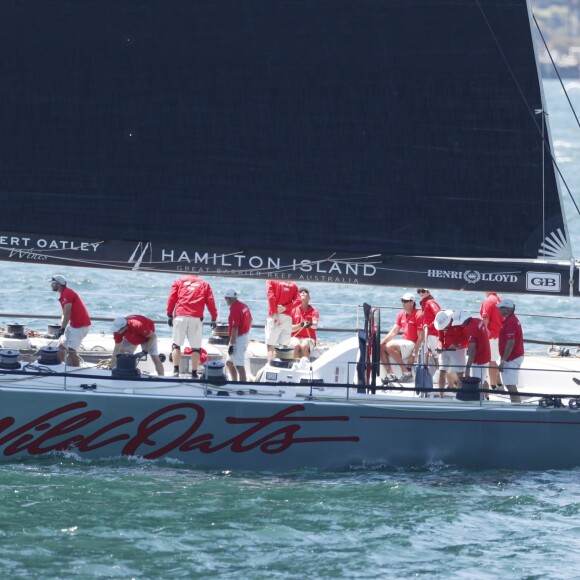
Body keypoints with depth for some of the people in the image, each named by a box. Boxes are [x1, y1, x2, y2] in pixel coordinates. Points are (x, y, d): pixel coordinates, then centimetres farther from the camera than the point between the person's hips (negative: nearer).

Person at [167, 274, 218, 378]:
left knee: (176, 344, 6)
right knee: (196, 347, 4)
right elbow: (210, 302, 10)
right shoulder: (204, 284, 16)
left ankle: (176, 370, -7)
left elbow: (171, 299, 7)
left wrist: (169, 315, 10)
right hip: (196, 319, 0)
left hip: (180, 317, 0)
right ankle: (194, 374, -1)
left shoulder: (179, 282, 15)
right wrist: (214, 318, 13)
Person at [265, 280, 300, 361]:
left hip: (274, 316, -3)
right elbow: (298, 301, 0)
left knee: (270, 345, -5)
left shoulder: (271, 281, 5)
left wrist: (274, 314, -10)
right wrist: (285, 308, -5)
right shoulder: (293, 284, 14)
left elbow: (271, 296, -9)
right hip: (288, 317, 3)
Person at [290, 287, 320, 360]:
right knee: (297, 345, -35)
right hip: (295, 338, 1)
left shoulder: (314, 311, 7)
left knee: (304, 345, -35)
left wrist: (311, 324, -38)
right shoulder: (293, 310, 9)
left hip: (308, 338, -1)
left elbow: (315, 325, -13)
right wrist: (300, 326, -19)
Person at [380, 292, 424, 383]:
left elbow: (421, 337, -16)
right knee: (381, 347, -4)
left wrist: (414, 355, -21)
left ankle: (407, 372, -20)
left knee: (390, 346, -27)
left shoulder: (418, 315, -12)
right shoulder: (401, 315, 11)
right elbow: (394, 331, 10)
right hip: (404, 343, 8)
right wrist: (383, 341, -8)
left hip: (413, 344, -8)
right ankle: (390, 374, -5)